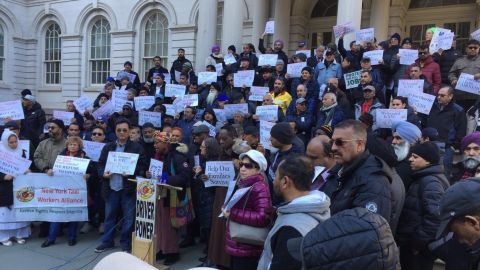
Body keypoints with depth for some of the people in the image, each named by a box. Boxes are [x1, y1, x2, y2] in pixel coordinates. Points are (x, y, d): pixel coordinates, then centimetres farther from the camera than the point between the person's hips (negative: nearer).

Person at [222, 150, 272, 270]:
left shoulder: (260, 188, -18)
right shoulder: (242, 184, 9)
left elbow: (263, 218, -30)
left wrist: (233, 214, -25)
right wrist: (227, 210, 4)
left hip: (248, 249, -9)